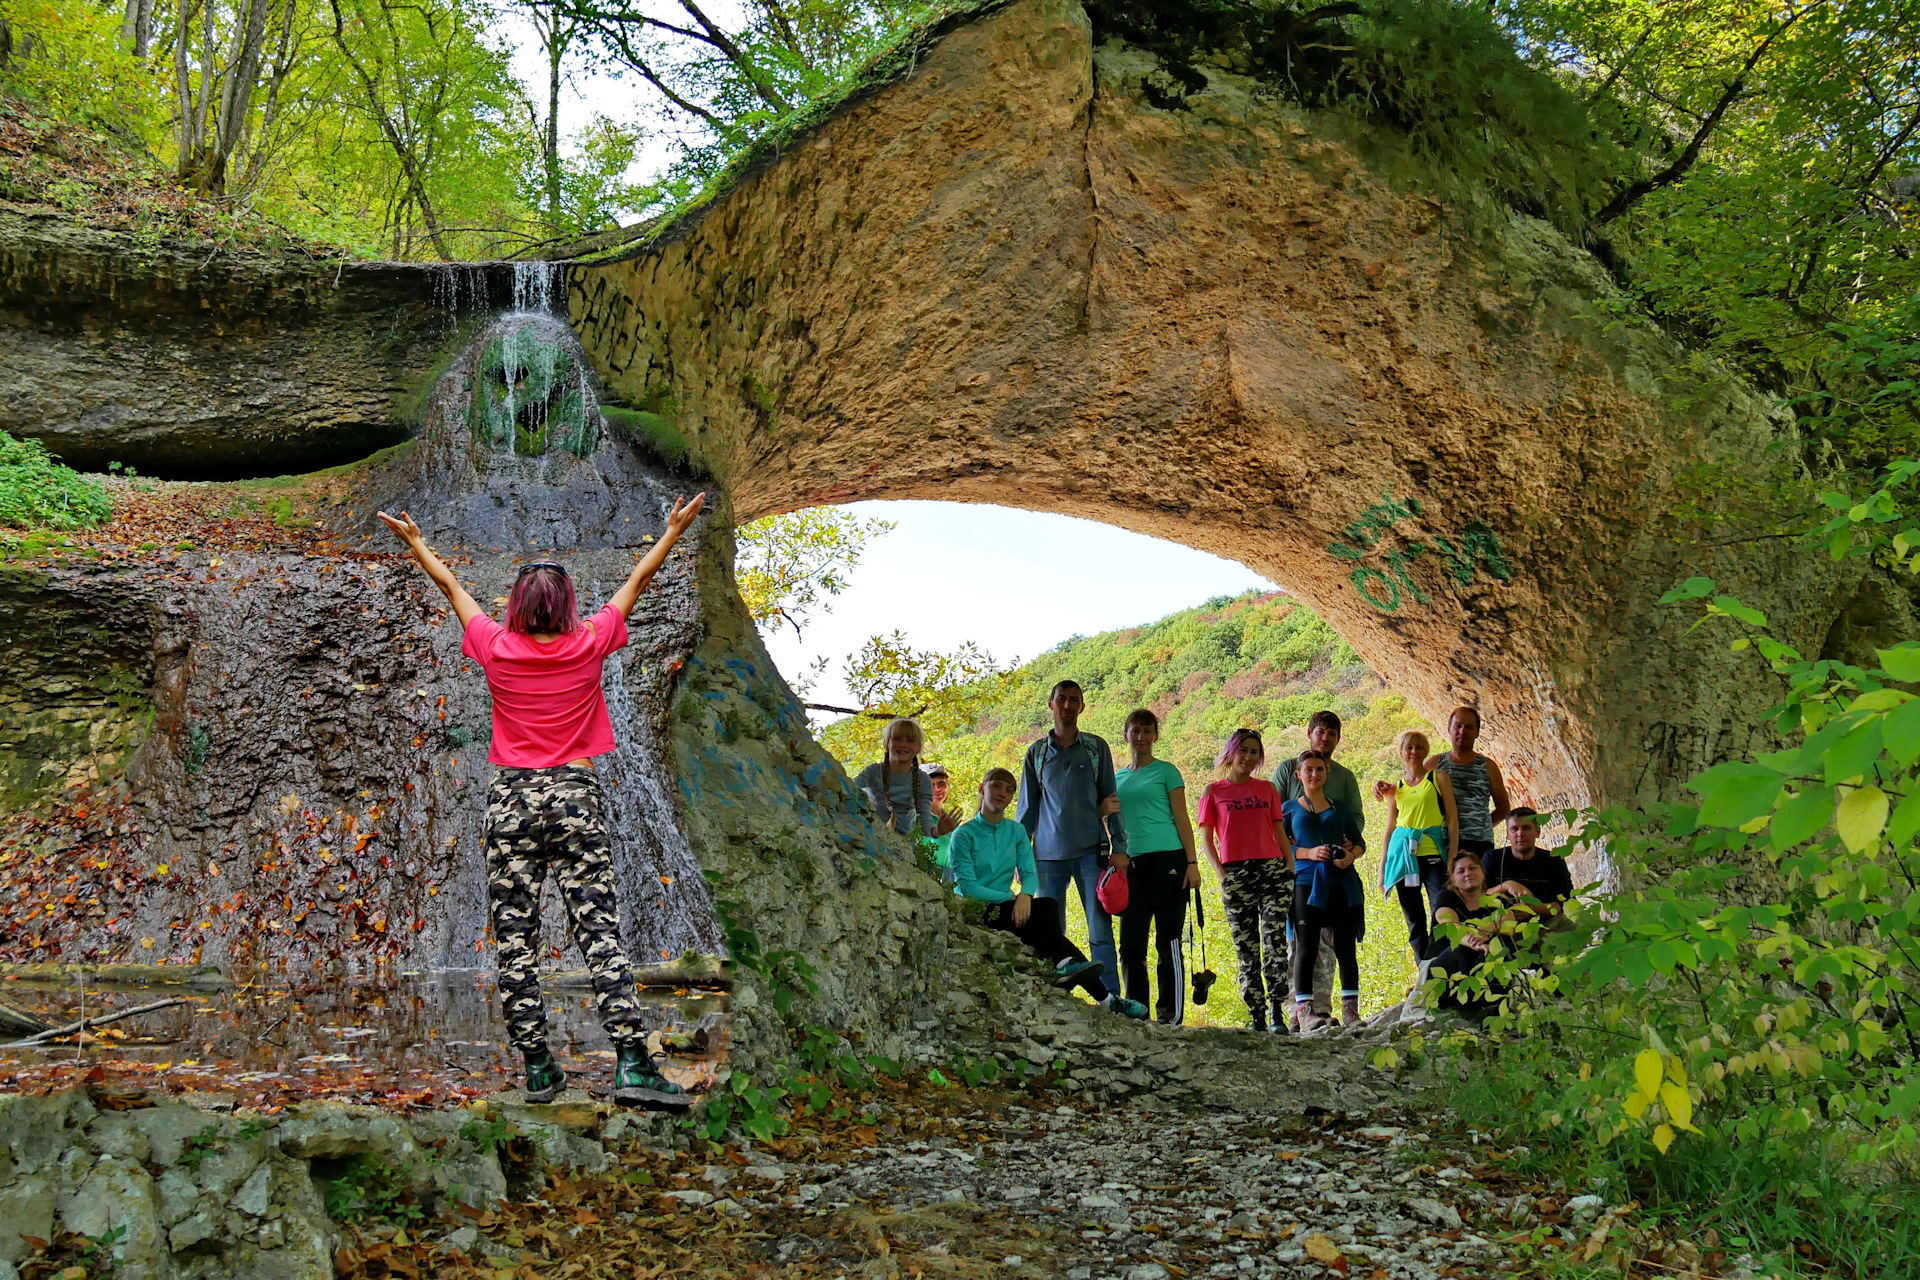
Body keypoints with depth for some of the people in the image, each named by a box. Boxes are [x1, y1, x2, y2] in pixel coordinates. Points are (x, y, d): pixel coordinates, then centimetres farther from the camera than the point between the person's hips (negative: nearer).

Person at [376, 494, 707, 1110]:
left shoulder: (497, 649, 0)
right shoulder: (588, 646, -1)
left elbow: (451, 586, 16)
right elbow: (637, 580, 11)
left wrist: (415, 542, 31)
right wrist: (675, 529, 23)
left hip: (510, 799, 1)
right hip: (576, 796, -1)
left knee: (515, 938, 5)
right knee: (600, 930, -4)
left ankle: (537, 1068, 6)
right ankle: (631, 1064, -11)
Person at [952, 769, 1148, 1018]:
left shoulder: (1016, 831, 14)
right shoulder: (964, 834, -3)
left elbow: (1029, 873, 3)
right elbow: (966, 886, -11)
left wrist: (1024, 895, -20)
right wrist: (1010, 898, -19)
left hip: (1007, 906, 5)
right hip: (974, 911, -5)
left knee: (1047, 905, -24)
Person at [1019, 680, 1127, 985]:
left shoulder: (1096, 748, 11)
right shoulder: (1036, 753, 14)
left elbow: (1111, 799, 10)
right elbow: (1027, 808, 16)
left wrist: (1119, 847, 1)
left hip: (1090, 850, -1)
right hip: (1049, 853, 1)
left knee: (1100, 931, -6)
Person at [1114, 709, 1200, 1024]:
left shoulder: (1166, 771, 6)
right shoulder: (1117, 778, 18)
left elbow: (1182, 819, 1)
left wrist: (1192, 863, -6)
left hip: (1167, 859, -4)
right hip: (1132, 865, 4)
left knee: (1168, 941, -4)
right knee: (1131, 943, 2)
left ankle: (1170, 1015, -1)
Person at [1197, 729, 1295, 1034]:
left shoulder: (1267, 788, 16)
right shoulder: (1213, 791, 9)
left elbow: (1280, 831, 16)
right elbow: (1205, 838, 7)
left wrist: (1290, 867, 4)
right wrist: (1221, 873, -5)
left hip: (1273, 871, 1)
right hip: (1236, 874, -1)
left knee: (1275, 940, -12)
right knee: (1245, 950, 0)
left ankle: (1277, 1014, -13)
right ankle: (1256, 1017, 5)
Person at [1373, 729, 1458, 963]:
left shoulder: (1438, 778, 5)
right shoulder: (1396, 788, 15)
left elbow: (1452, 819, 0)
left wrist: (1452, 857, -9)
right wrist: (1383, 866, 13)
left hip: (1433, 852, -3)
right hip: (1403, 853, 3)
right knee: (1413, 919, 4)